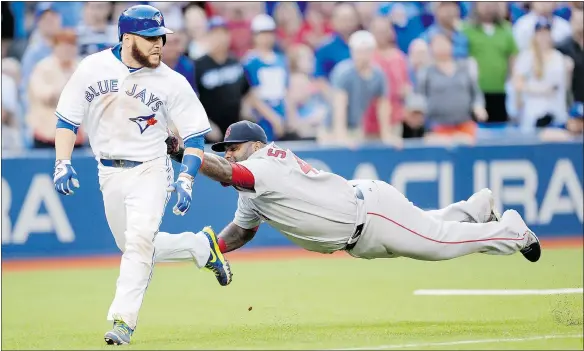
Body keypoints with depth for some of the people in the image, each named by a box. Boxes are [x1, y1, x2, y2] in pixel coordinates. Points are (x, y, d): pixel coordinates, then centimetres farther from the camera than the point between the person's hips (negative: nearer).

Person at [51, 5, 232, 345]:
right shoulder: (92, 68, -5)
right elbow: (67, 117, 3)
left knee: (140, 240, -21)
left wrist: (186, 180, -15)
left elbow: (195, 135, -4)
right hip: (109, 173, 4)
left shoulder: (172, 82, -9)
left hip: (150, 168, -3)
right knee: (134, 246, 12)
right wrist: (63, 163, -7)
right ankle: (203, 246, 35)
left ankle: (123, 320, -18)